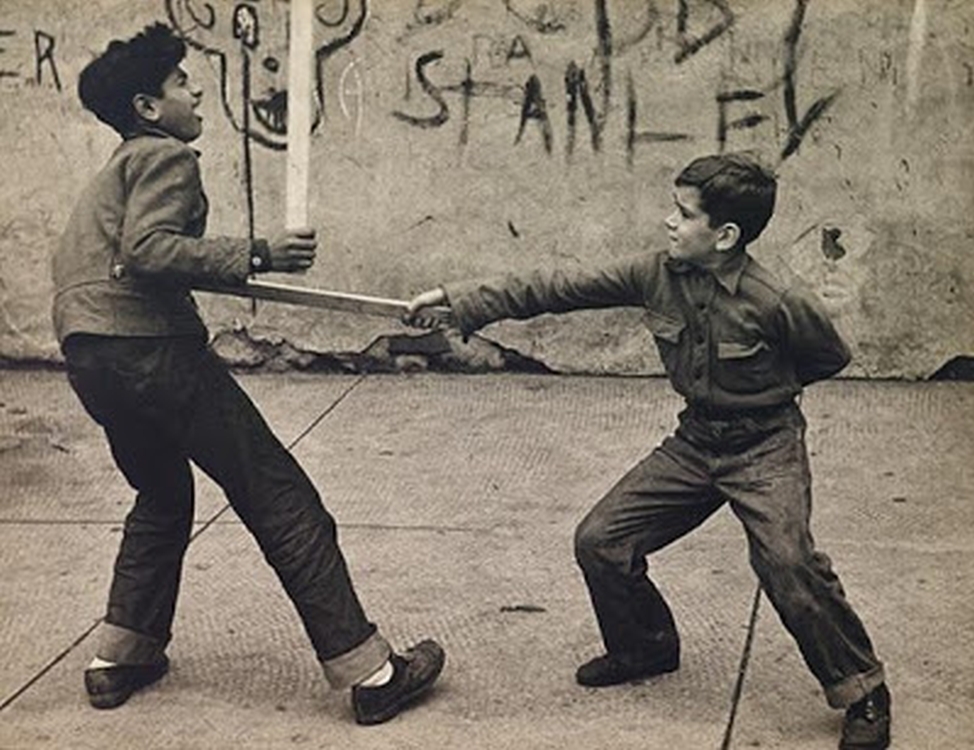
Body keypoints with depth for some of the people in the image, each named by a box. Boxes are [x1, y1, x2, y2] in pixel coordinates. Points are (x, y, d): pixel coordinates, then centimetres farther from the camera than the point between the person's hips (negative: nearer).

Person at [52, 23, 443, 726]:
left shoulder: (112, 173, 27)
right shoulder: (165, 156, -2)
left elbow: (92, 260, 25)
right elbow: (145, 247, -18)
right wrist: (256, 256, -19)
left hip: (88, 358, 10)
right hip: (149, 345, -9)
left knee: (164, 496, 29)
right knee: (281, 500, -6)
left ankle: (120, 659, 27)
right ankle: (370, 672, -6)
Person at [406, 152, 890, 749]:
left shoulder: (776, 303, -22)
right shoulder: (656, 275, -9)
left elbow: (831, 357, -3)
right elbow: (557, 290, -7)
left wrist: (768, 385, 5)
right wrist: (459, 300, -9)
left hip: (765, 446, -6)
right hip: (695, 442, 6)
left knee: (786, 560, -26)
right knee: (600, 541, 2)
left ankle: (863, 693, -6)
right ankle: (645, 648, 29)